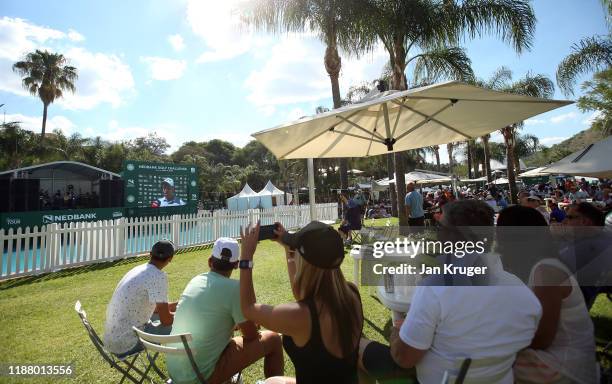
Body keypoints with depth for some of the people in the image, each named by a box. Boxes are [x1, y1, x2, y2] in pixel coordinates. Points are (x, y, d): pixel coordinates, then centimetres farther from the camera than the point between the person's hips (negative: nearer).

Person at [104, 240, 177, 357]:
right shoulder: (159, 276, -21)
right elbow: (166, 319, -17)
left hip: (112, 339, 9)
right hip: (127, 343, -9)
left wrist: (174, 306, 29)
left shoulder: (139, 269, 6)